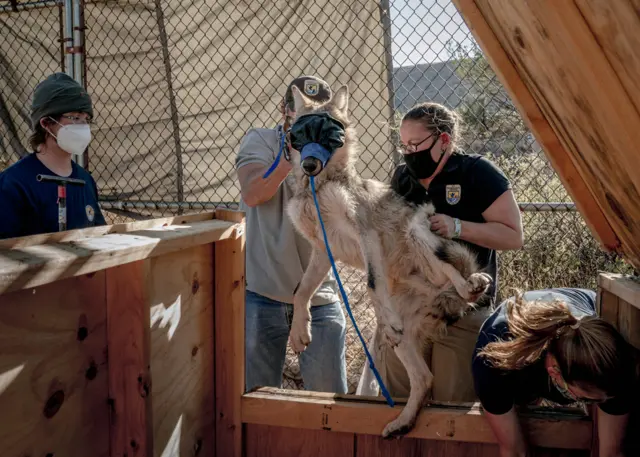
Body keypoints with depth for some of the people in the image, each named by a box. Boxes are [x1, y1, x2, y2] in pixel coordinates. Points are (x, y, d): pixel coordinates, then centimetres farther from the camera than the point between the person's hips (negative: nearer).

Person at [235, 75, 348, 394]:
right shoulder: (260, 141, 2)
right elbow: (252, 194, -16)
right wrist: (292, 155, -25)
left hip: (319, 298, 2)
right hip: (262, 295, -1)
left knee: (331, 400, 9)